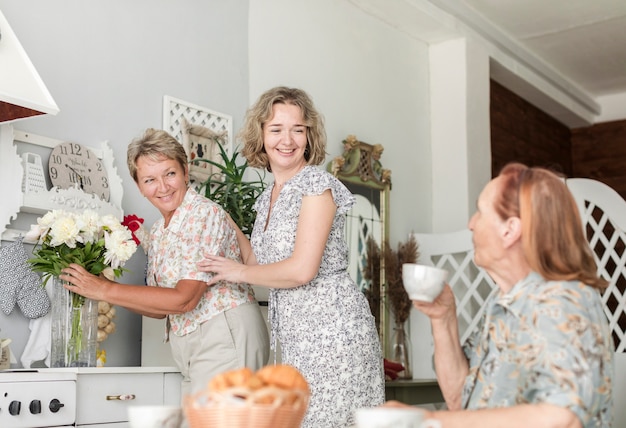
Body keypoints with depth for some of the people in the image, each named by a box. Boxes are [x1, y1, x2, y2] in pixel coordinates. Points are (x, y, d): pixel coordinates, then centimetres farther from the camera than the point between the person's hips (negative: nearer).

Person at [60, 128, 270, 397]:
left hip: (227, 337, -8)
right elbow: (161, 307, 14)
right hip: (191, 348, 8)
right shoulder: (158, 232, 13)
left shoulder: (206, 214, -13)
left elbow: (183, 299, -18)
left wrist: (105, 290, -14)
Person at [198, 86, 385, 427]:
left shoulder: (316, 185, -11)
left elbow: (301, 270, -17)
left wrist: (240, 272, -5)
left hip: (331, 328, -8)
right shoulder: (268, 197, 14)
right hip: (296, 336, 8)